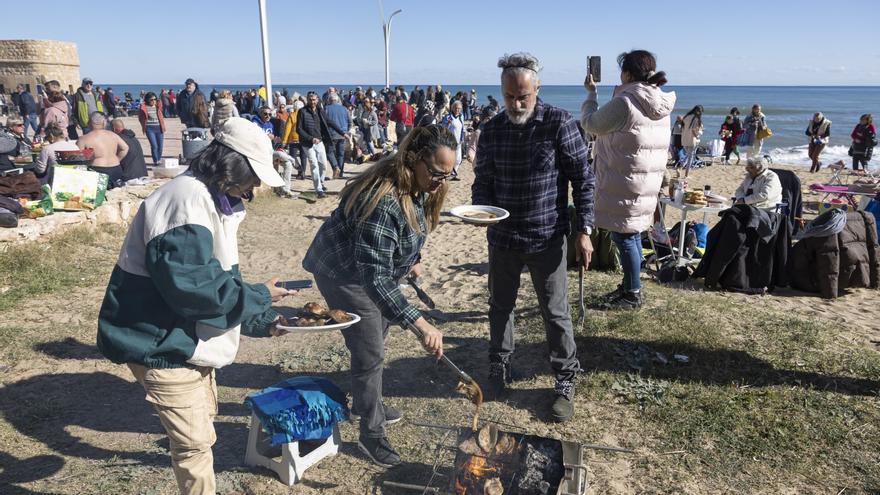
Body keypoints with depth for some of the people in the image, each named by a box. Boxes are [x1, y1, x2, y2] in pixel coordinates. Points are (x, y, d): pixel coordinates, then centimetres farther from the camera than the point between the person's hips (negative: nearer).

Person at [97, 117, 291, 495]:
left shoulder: (212, 200, 9)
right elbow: (192, 287, -31)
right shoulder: (187, 201, -24)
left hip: (191, 338, 11)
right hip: (164, 343, -10)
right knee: (195, 442, -2)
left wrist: (263, 321, 7)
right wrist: (258, 296, -19)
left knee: (202, 428, 23)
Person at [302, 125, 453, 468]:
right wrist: (420, 324, -47)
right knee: (370, 353, -3)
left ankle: (365, 403, 45)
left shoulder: (419, 187, -11)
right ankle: (371, 436, 15)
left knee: (375, 337, 22)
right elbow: (375, 278, -42)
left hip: (375, 268, 9)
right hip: (344, 272, -9)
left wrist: (411, 260, 14)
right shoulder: (384, 201, -39)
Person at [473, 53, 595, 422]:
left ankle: (565, 382, 23)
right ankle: (499, 370, 36)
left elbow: (583, 178, -6)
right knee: (500, 306, 16)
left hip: (547, 239, -3)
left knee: (555, 312, 5)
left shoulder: (559, 124, -10)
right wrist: (481, 210, -14)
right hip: (502, 238, 4)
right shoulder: (491, 130, 0)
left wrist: (584, 230, -10)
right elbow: (483, 180, 7)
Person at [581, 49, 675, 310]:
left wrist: (590, 93, 8)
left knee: (625, 237, 1)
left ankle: (632, 295, 10)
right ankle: (629, 286, 30)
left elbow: (590, 124, -7)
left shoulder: (624, 103, -19)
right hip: (646, 183, 9)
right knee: (631, 235, 18)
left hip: (624, 185, -9)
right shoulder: (660, 104, 9)